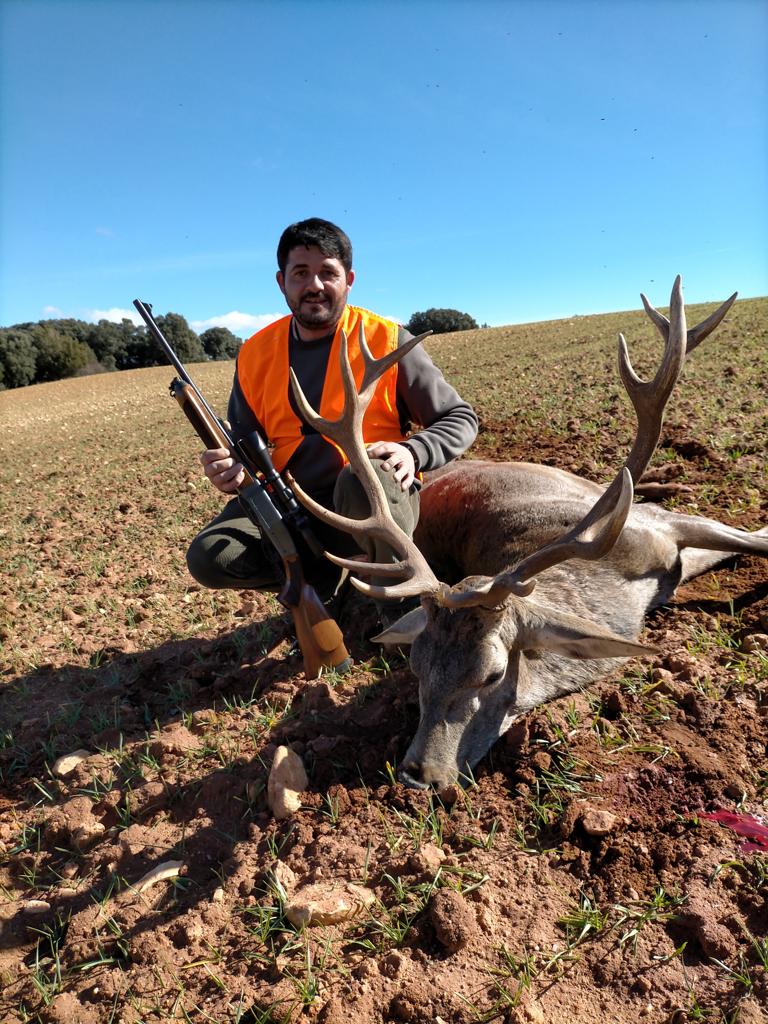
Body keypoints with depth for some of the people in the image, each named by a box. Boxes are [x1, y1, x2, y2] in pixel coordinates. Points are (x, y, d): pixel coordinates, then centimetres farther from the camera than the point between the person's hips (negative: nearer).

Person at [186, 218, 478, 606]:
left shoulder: (387, 340, -3)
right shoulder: (255, 354, 7)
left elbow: (460, 419, 0)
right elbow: (246, 442, 17)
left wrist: (413, 453, -21)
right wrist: (234, 467, -8)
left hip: (378, 500, -3)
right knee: (207, 556, -19)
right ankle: (334, 577, -2)